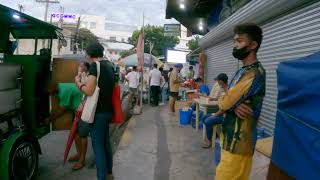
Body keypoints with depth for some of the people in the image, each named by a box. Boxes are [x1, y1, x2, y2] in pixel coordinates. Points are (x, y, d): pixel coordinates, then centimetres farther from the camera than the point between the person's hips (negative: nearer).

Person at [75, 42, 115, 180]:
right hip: (107, 110, 9)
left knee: (98, 145, 1)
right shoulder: (109, 65, 11)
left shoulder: (95, 65, -14)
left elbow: (89, 91, -22)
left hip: (98, 111, -8)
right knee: (106, 142, 19)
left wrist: (78, 82, -4)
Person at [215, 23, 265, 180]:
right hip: (230, 136, 9)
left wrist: (230, 104, 0)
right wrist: (233, 105, -15)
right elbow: (227, 99, 8)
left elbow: (224, 102, -23)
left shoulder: (255, 73, -20)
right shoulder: (242, 71, 12)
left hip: (239, 141, -9)